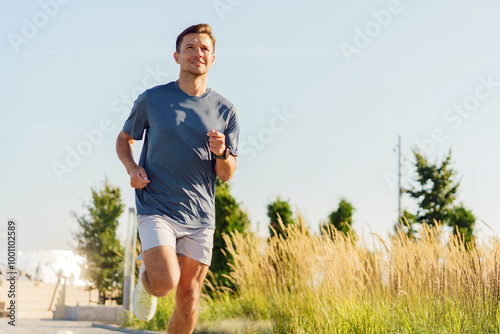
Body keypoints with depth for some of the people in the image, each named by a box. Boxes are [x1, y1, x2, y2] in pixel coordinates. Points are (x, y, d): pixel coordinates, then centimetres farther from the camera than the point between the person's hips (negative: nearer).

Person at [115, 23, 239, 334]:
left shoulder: (225, 111, 5)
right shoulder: (152, 99, 1)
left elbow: (227, 174, 8)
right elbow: (124, 139, 16)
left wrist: (222, 154, -15)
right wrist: (132, 168, -4)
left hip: (200, 216, 2)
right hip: (156, 208, -2)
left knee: (189, 297, 3)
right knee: (165, 282, -20)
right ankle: (146, 276, 15)